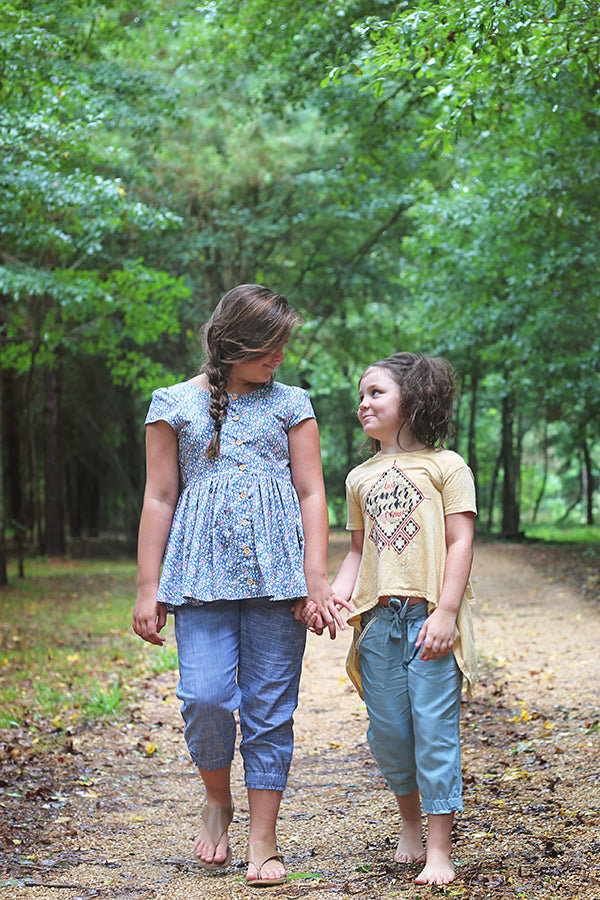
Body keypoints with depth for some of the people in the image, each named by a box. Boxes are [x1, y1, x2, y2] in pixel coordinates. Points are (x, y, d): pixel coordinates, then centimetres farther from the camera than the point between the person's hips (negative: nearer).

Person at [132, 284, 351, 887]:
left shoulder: (290, 403, 11)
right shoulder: (175, 404, 9)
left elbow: (311, 494, 8)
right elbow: (159, 498, 7)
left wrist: (316, 579, -2)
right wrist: (148, 588, 2)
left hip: (276, 571, 1)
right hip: (202, 573, -1)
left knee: (270, 707, 0)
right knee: (205, 697, -13)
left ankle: (263, 843, 10)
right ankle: (216, 801, 17)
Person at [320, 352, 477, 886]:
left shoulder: (445, 466, 2)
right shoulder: (361, 477, 16)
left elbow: (460, 543, -4)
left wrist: (446, 612, -13)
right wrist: (332, 597, 3)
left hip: (430, 619, -4)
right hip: (377, 619, 5)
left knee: (434, 729, -4)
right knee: (388, 731, 8)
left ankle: (440, 851, 3)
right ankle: (410, 820, 31)